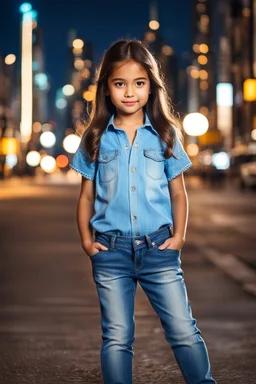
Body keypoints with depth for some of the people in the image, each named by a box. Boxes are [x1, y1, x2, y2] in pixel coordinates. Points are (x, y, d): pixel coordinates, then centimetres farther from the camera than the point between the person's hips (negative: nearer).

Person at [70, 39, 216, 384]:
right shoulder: (96, 139, 4)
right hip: (111, 249, 1)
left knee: (184, 331, 0)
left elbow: (178, 193, 8)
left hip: (158, 246, 0)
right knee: (117, 337, 7)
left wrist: (179, 235, -3)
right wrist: (86, 239, -1)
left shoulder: (165, 135, 4)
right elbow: (87, 195, 9)